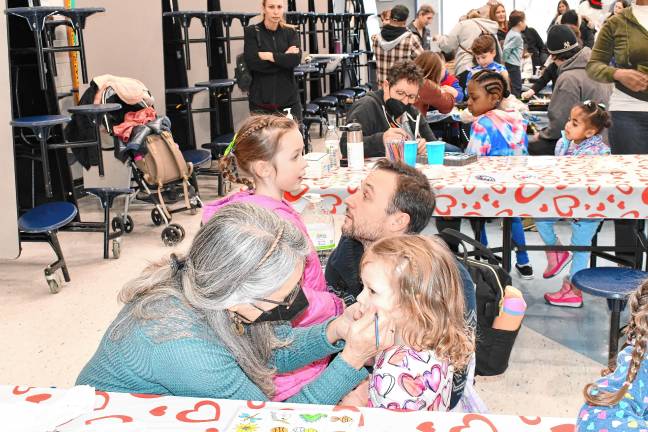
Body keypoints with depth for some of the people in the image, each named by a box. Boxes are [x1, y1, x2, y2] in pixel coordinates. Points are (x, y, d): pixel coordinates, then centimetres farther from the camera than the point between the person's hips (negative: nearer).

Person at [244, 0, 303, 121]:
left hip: (289, 100, 2)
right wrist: (284, 57, -9)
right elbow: (252, 62, -12)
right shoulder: (252, 32, 2)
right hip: (261, 101, -2)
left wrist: (269, 56, -13)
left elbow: (295, 59, -9)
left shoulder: (290, 33, 9)